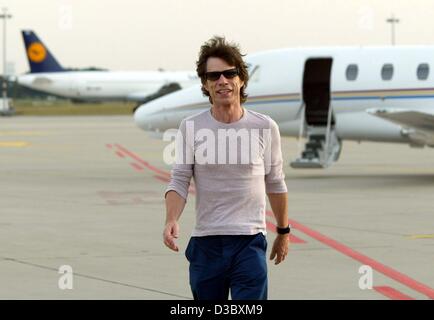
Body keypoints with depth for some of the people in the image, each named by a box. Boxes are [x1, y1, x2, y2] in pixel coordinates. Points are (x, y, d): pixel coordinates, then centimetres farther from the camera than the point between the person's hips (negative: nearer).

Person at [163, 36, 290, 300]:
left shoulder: (265, 127, 1)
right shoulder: (191, 127, 0)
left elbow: (275, 184, 12)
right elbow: (180, 180, -3)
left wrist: (283, 232, 19)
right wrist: (172, 220, -21)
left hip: (250, 241, -1)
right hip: (206, 242, 1)